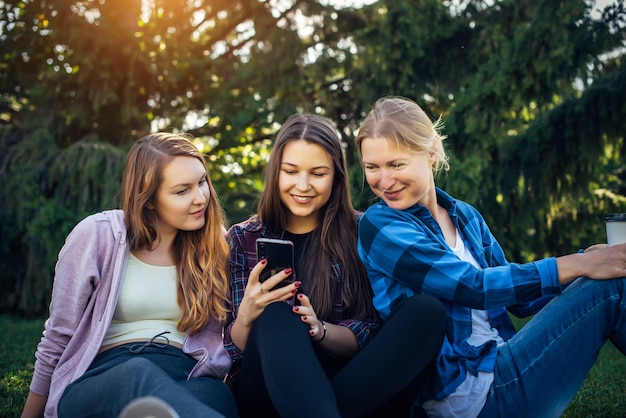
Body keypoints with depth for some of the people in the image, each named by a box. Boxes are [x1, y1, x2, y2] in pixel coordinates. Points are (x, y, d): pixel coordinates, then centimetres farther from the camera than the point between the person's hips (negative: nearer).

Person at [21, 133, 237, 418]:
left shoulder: (215, 244, 8)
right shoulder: (97, 235, -1)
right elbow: (56, 342, 7)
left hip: (186, 381, 2)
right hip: (101, 380, -1)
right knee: (138, 374, -42)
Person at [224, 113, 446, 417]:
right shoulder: (243, 239, 4)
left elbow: (369, 335, 1)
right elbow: (232, 351, 1)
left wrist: (320, 330, -21)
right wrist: (246, 316, -22)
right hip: (267, 390, -2)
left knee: (426, 311, -23)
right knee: (274, 317, -33)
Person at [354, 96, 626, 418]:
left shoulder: (466, 217, 11)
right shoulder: (379, 226, -10)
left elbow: (518, 298, 12)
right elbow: (472, 286, -19)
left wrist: (589, 259, -1)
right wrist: (576, 265, -16)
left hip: (502, 366, 7)